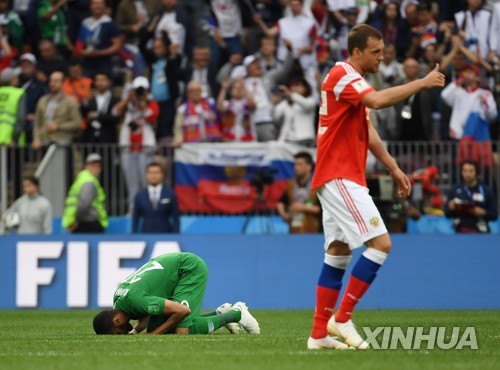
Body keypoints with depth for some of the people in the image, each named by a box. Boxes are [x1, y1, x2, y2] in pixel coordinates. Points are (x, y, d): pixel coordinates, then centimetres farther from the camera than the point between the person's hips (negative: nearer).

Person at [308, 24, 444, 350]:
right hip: (340, 177, -11)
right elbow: (378, 100, -32)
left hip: (338, 179, 11)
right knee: (380, 242, -14)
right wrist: (422, 83, -25)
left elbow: (368, 132, 23)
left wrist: (394, 169, 19)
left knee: (338, 252, 9)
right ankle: (342, 318, -10)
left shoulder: (352, 81, 19)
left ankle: (320, 333, 9)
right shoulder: (342, 76, -14)